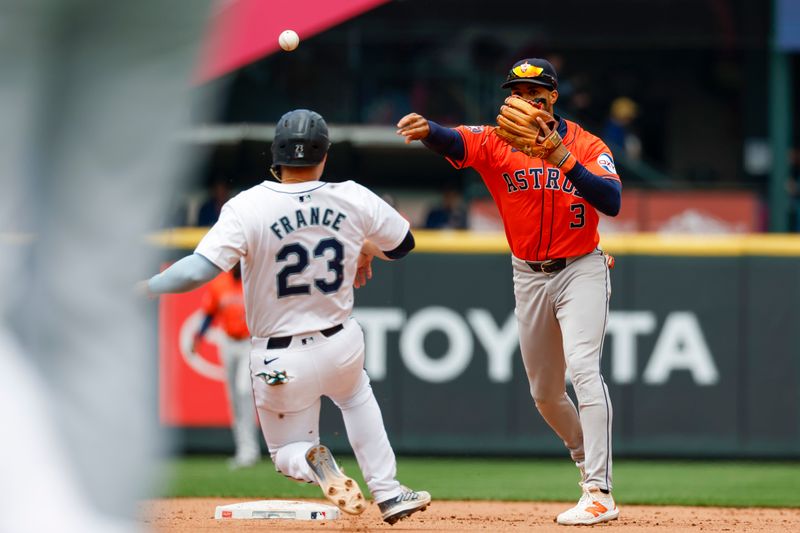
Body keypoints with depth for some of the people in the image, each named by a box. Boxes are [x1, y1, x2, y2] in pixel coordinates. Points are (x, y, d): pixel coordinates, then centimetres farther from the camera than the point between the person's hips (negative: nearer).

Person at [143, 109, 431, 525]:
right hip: (342, 346, 3)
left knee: (286, 453, 19)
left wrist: (144, 288, -15)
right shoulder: (354, 200, -10)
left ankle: (311, 460, -18)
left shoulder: (248, 207, -20)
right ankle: (388, 493, 27)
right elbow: (403, 243, 7)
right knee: (355, 394, 38)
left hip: (281, 362, -3)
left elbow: (199, 269, -28)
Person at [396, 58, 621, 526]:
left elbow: (612, 202, -24)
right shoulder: (496, 142, -5)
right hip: (529, 275, 4)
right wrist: (427, 131, -52)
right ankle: (586, 457, 40)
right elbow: (456, 143, -28)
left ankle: (599, 494, -27)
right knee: (544, 392, 13)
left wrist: (563, 159, -36)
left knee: (583, 368, -22)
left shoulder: (586, 146, -8)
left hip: (582, 271, -4)